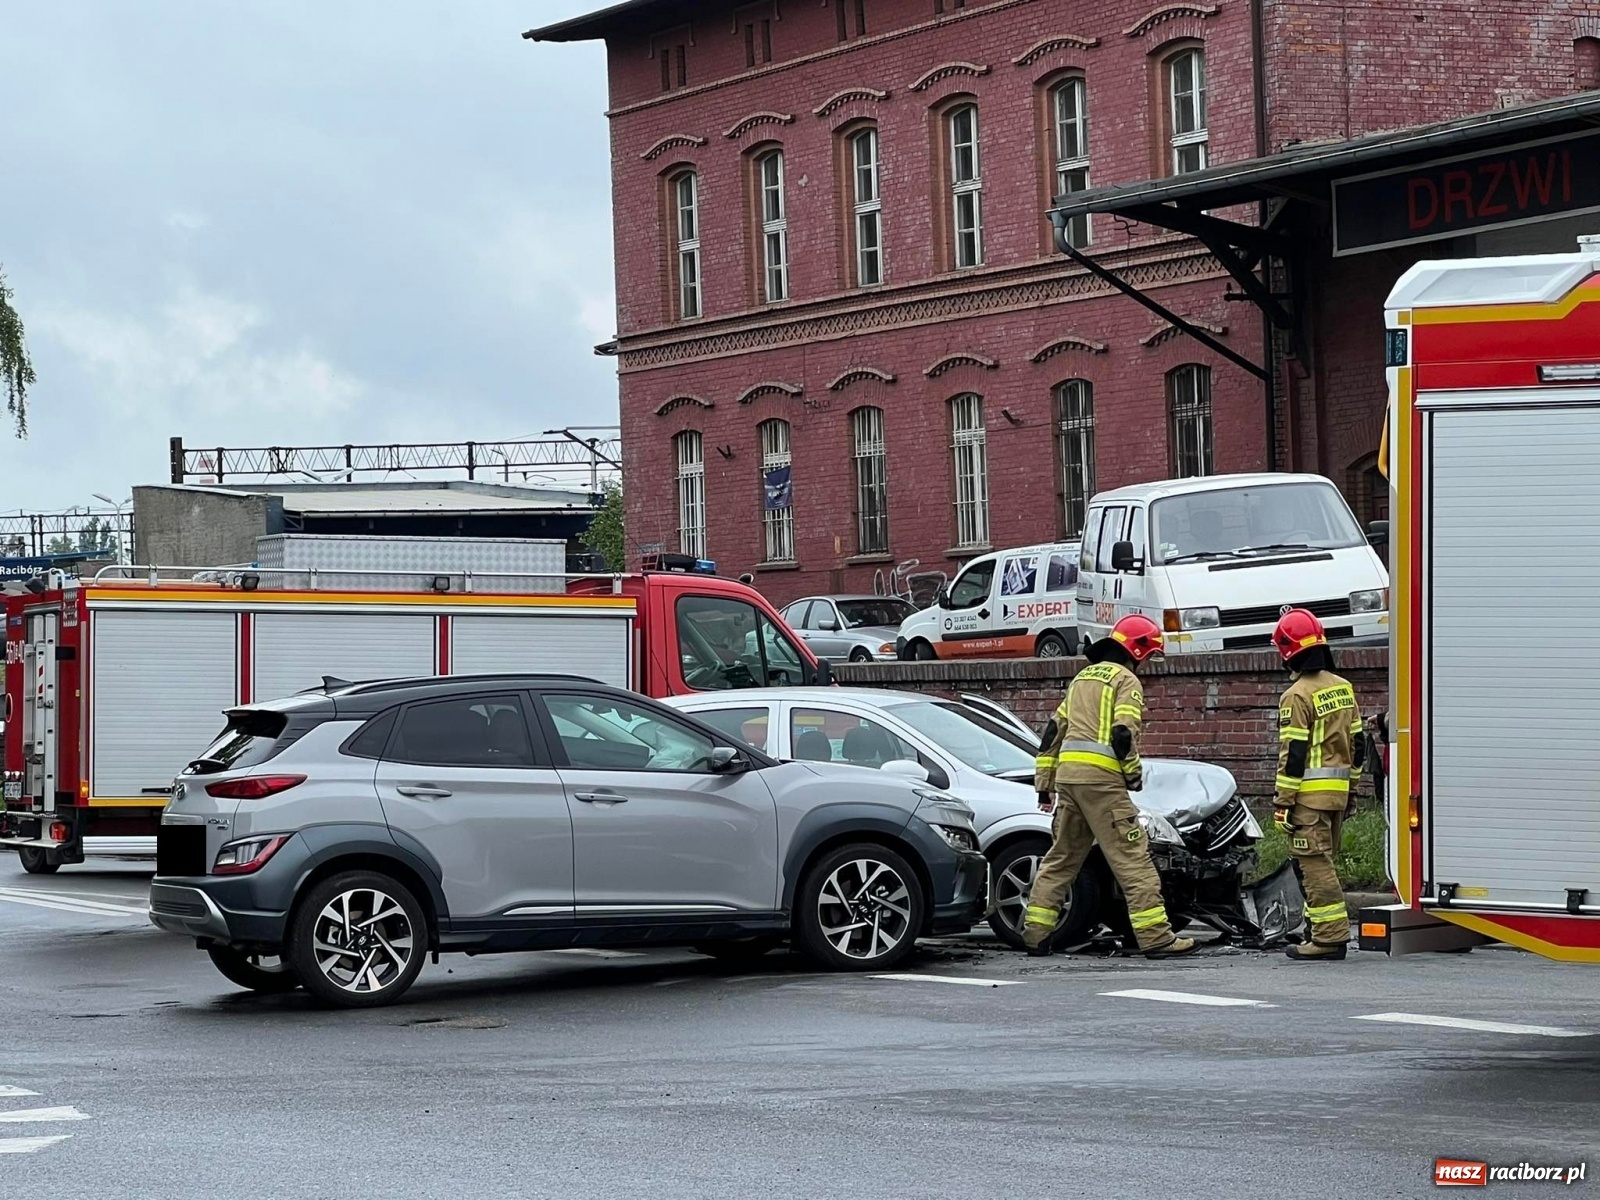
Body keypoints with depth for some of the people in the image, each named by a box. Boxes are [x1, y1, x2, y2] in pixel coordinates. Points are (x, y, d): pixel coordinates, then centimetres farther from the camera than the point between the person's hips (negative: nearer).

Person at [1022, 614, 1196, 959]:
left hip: (1067, 774, 8)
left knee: (1060, 858, 15)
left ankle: (1035, 934, 13)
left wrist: (1044, 781, 25)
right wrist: (1134, 774, 0)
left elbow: (1054, 730, 23)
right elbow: (1124, 734, -14)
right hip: (1101, 777, -8)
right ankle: (1156, 938, -11)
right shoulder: (1125, 679, -1)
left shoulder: (1083, 676, 24)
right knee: (1133, 859, -8)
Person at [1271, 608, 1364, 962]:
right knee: (1322, 863, 16)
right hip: (1338, 790, 8)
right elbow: (1357, 743, 16)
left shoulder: (1297, 696, -13)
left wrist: (1283, 801, -12)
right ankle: (1328, 932, 19)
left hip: (1310, 793, -8)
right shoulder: (1343, 688, 12)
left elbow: (1293, 754, -15)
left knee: (1315, 865, -6)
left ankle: (1330, 937, -9)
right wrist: (1351, 786, 23)